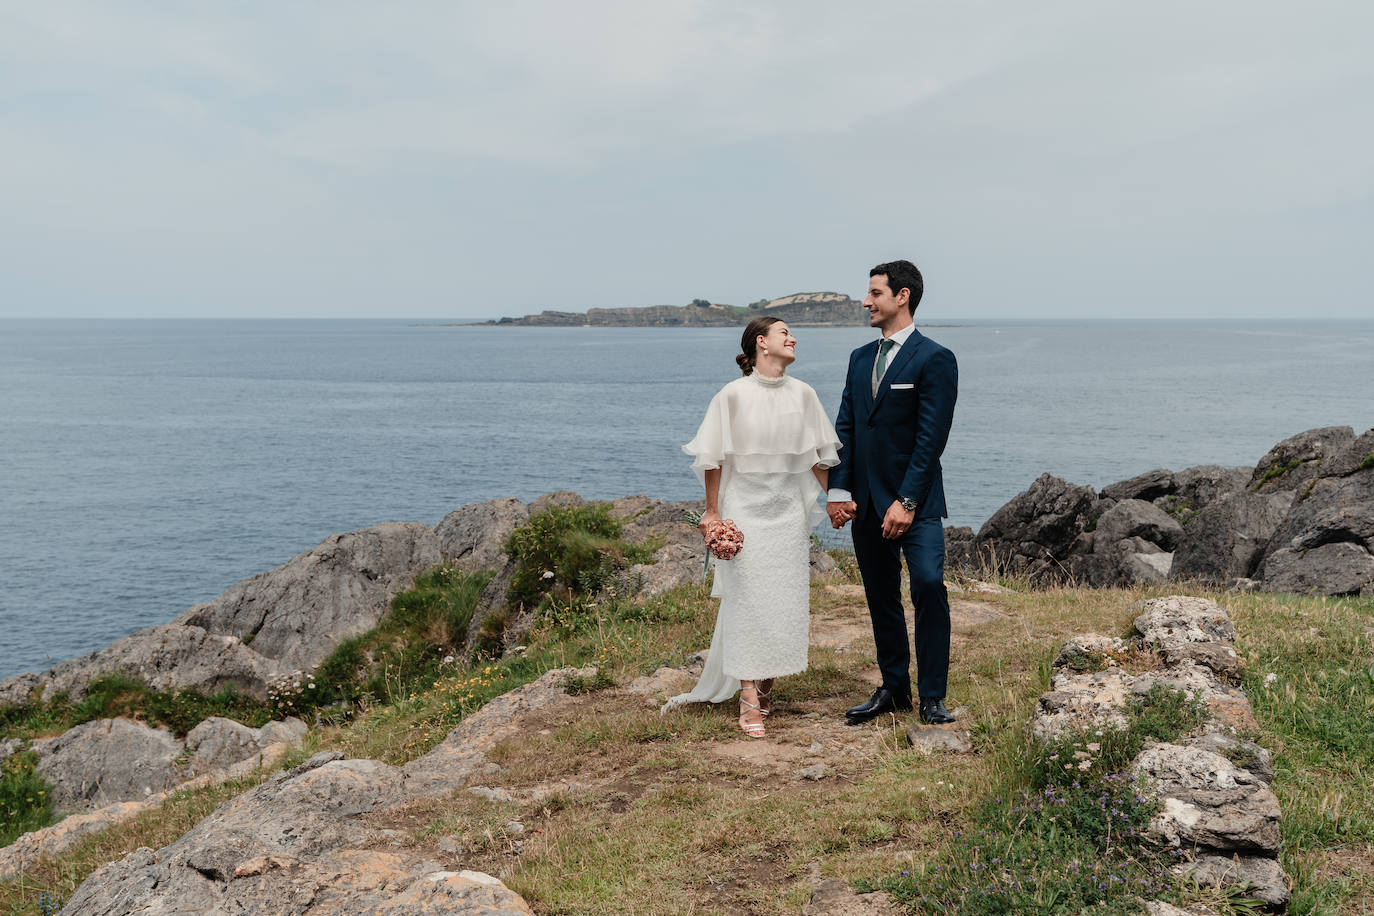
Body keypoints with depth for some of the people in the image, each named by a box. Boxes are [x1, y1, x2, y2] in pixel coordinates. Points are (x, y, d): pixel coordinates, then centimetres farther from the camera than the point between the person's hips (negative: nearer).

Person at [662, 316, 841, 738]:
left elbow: (819, 453, 14)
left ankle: (766, 685, 19)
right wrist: (712, 512, -2)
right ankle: (749, 700, 0)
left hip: (789, 509, 4)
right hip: (744, 508, -4)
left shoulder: (802, 394, 5)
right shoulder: (733, 395, -7)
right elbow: (713, 458, -3)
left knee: (785, 600, 4)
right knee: (747, 600, -5)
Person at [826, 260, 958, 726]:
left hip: (916, 501, -6)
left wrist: (907, 502, -17)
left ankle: (932, 696, -5)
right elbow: (845, 427, 12)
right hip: (866, 503, 7)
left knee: (928, 587, -14)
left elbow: (931, 438, -13)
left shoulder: (934, 359, -7)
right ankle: (894, 688, 21)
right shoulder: (860, 358, 14)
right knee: (881, 598, 11)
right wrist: (839, 490, 1)